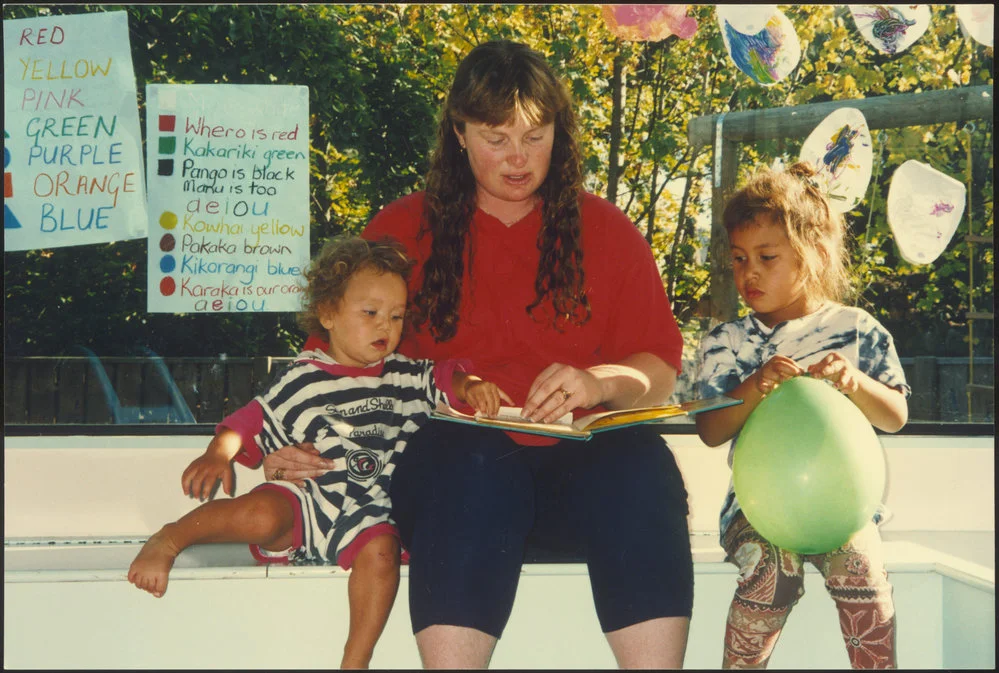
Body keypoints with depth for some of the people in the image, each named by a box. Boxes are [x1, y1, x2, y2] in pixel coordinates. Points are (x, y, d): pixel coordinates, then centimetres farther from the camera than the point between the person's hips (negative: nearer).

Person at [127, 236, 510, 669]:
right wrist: (218, 454, -15)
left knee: (380, 549, -30)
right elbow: (251, 422, 3)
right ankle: (169, 539, -6)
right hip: (305, 503, -2)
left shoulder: (405, 377, 14)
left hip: (365, 518, 2)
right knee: (261, 515, -33)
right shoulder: (302, 380, 5)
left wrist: (470, 387, -8)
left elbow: (447, 377, 16)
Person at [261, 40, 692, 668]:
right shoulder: (403, 230, 17)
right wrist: (297, 442, -4)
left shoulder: (606, 230, 17)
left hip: (578, 457, 1)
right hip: (452, 460, -1)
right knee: (468, 463, -37)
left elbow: (662, 370, 12)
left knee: (640, 462, -33)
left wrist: (601, 383, -11)